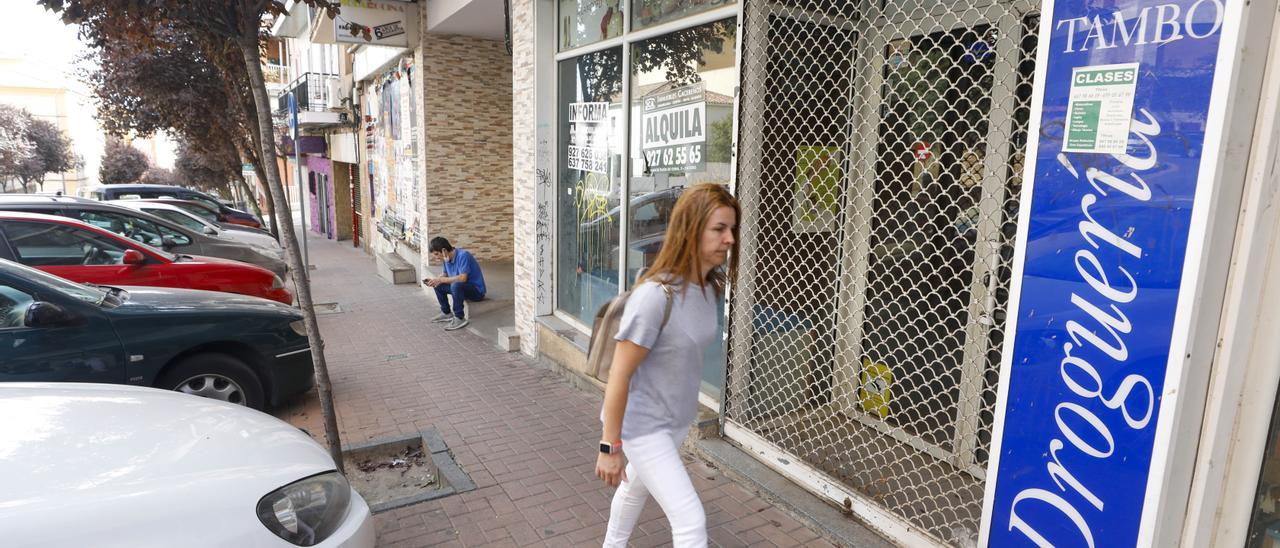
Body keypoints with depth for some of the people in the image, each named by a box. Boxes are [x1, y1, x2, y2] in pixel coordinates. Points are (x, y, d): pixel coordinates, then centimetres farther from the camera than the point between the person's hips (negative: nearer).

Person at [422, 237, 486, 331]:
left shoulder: (463, 255, -25)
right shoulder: (447, 259, -1)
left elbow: (463, 278, -33)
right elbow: (446, 275, 12)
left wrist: (441, 280, -27)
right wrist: (433, 280, -8)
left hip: (477, 291, -9)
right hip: (462, 288, 9)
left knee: (456, 285, -34)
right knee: (438, 285, 4)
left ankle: (460, 319, -23)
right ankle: (446, 313, 16)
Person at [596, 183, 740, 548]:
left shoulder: (709, 287, -6)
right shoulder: (655, 295, -30)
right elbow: (619, 375, -24)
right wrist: (610, 446, -17)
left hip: (677, 419, 8)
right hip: (643, 424, -8)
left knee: (637, 488, 29)